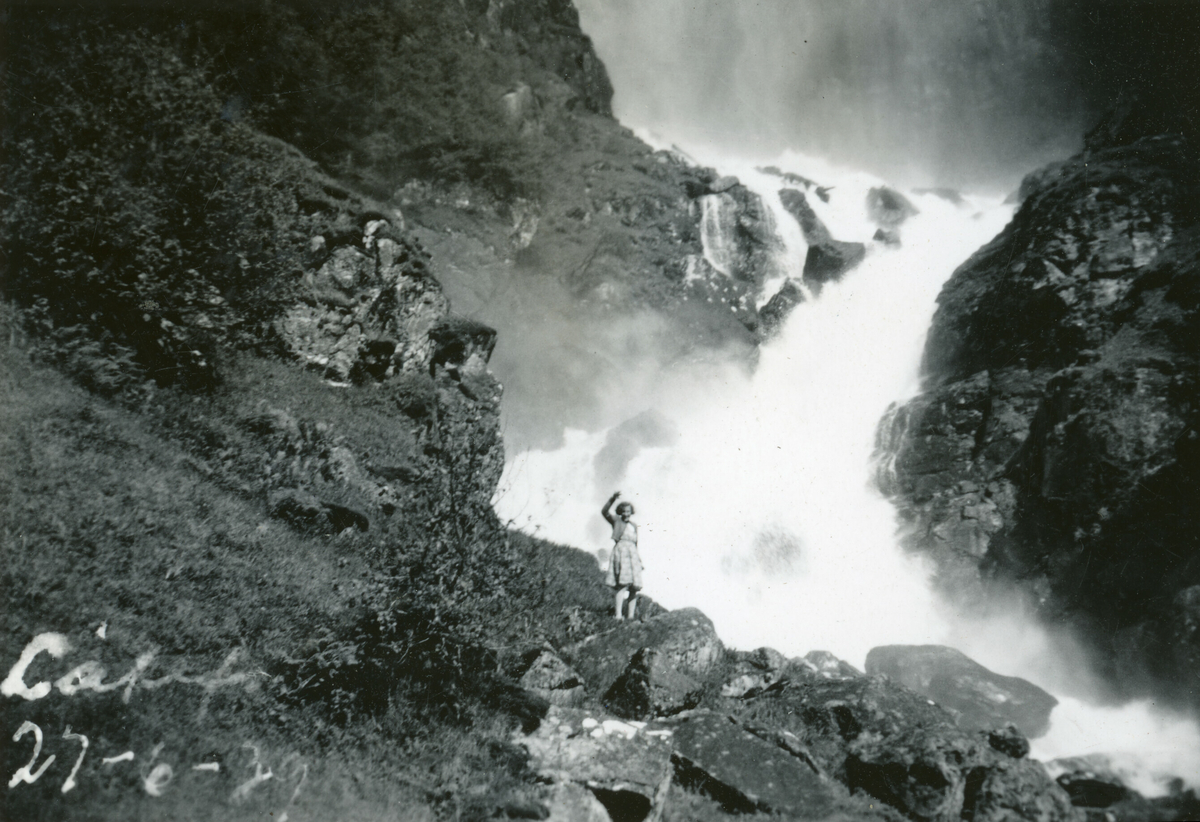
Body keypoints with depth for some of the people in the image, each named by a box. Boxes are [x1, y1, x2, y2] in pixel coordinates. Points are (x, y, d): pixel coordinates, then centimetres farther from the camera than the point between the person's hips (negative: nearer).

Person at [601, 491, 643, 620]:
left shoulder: (634, 525, 23)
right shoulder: (616, 521, 9)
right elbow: (604, 512, -8)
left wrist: (638, 559, 21)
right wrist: (612, 499, -20)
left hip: (632, 554, 6)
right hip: (620, 552, -6)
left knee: (634, 587, 1)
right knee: (623, 584, -20)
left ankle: (631, 616, 4)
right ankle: (618, 615, -26)